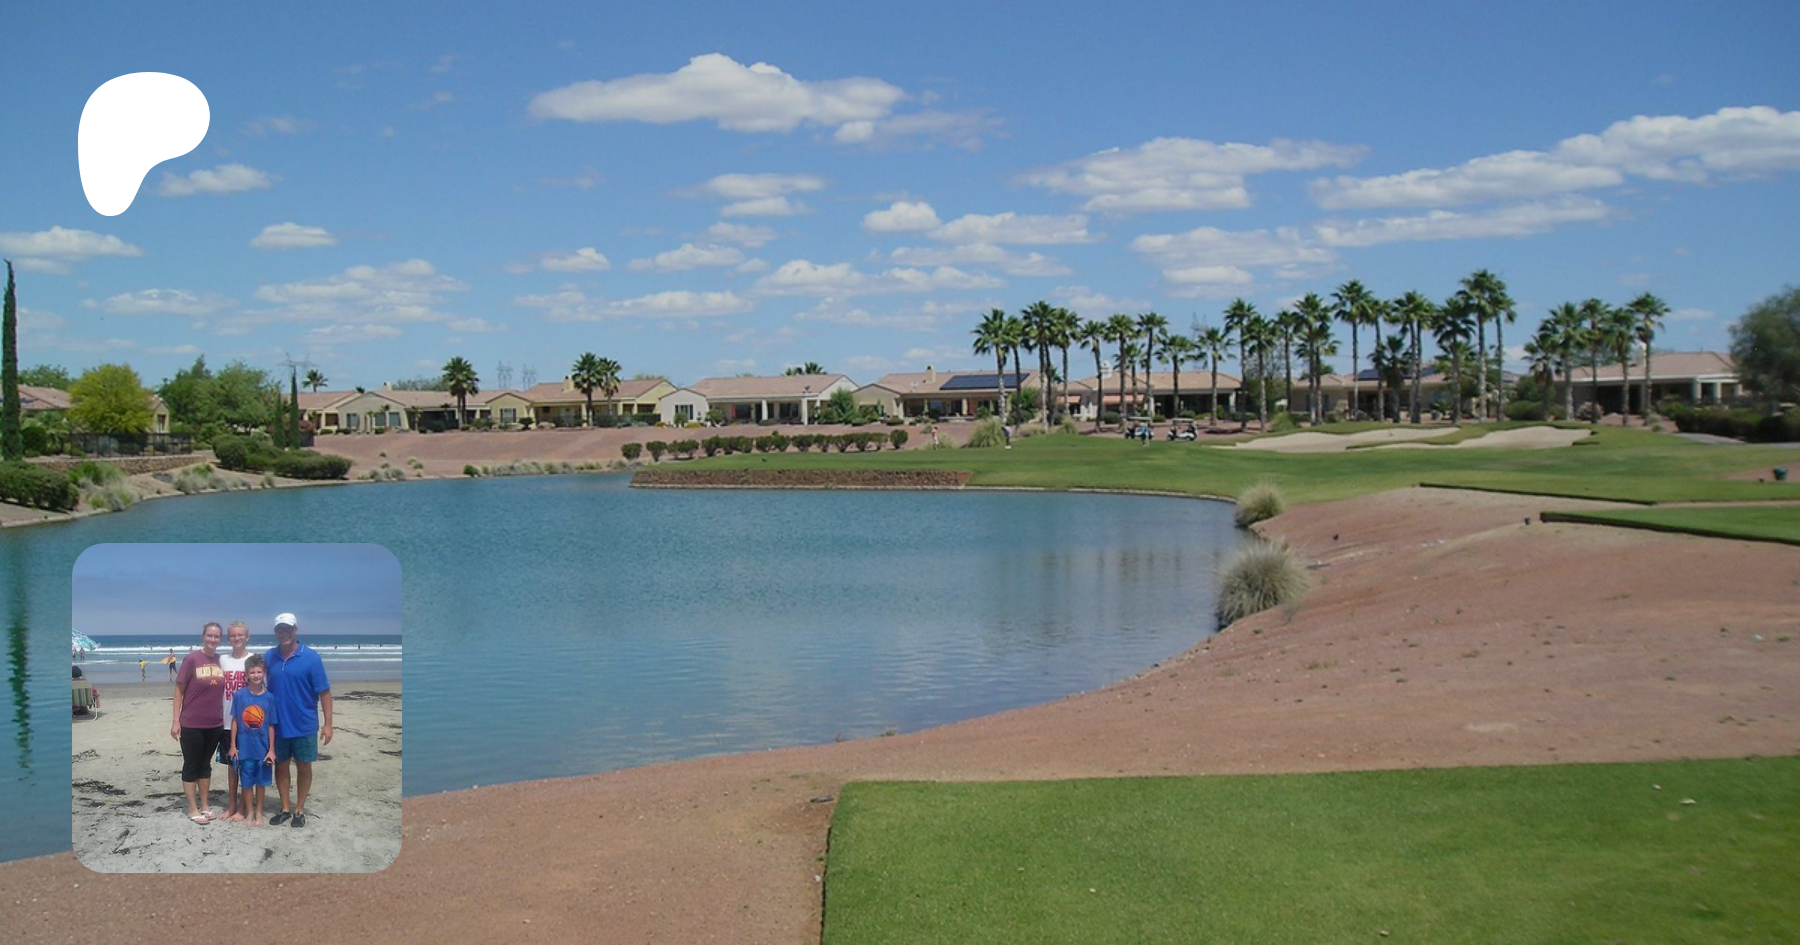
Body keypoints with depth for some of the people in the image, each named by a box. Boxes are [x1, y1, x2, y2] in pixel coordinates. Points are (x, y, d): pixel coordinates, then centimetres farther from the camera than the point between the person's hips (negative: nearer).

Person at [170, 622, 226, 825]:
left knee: (205, 764, 15)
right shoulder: (192, 659, -11)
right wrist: (176, 720, -10)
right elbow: (179, 689, -8)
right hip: (191, 724, -4)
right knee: (191, 765, 6)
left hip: (215, 724, 4)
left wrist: (224, 717, 9)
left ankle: (205, 805, 24)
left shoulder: (221, 660, 1)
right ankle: (193, 809, 12)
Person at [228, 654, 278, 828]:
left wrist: (272, 749, -1)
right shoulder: (239, 695, -6)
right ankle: (249, 813, 22)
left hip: (262, 747, 1)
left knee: (261, 781, 11)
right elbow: (234, 721, 0)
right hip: (244, 747, -1)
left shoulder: (269, 697, -5)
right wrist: (233, 745, 0)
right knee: (247, 781, 8)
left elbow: (271, 725, -1)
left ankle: (259, 813, 23)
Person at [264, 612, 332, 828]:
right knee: (280, 765, 11)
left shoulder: (310, 656, -10)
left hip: (304, 725, -3)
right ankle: (285, 809, 24)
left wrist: (327, 723, -13)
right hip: (277, 724, 3)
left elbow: (324, 691, -10)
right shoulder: (269, 657, 0)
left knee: (303, 767, 6)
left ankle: (299, 810, 19)